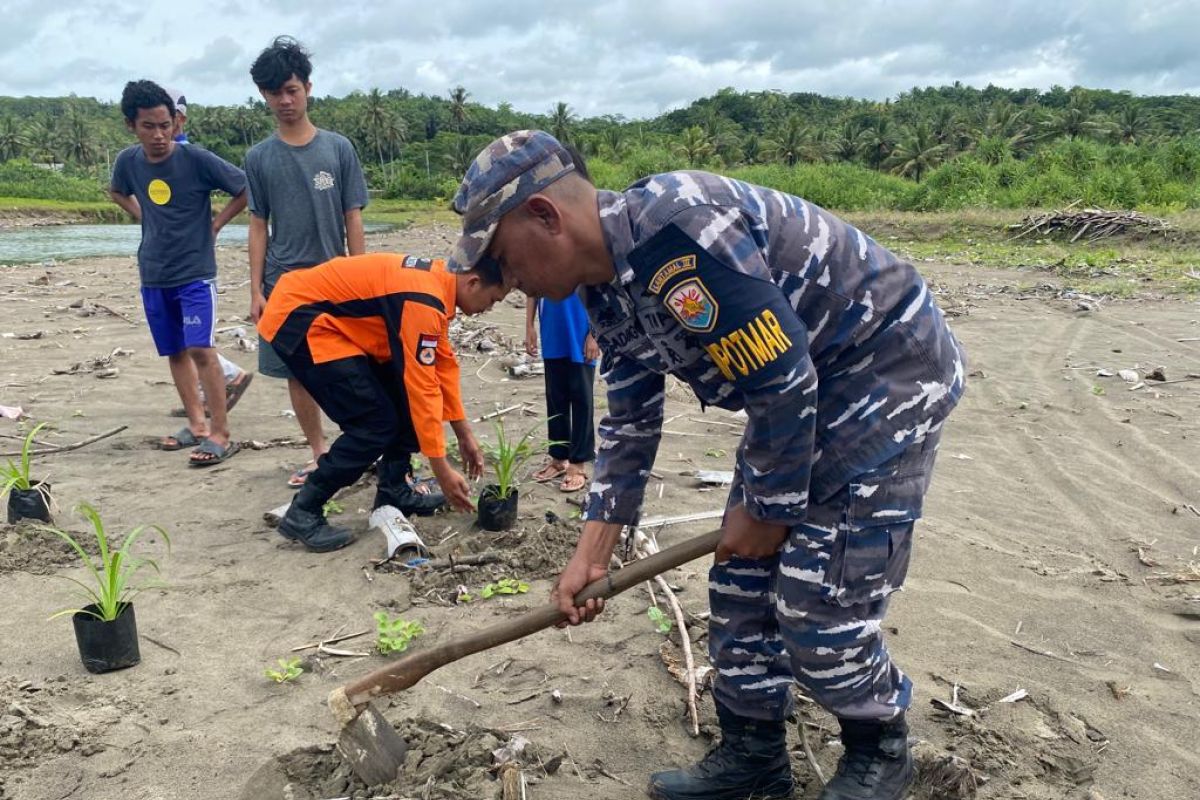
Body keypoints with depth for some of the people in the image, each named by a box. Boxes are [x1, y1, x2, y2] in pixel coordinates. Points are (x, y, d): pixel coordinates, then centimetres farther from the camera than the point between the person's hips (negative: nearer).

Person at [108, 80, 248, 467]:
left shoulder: (197, 159, -14)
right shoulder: (128, 161, 0)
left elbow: (247, 189, -7)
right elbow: (117, 192, 23)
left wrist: (215, 224, -6)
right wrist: (143, 217, 8)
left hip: (195, 272, -5)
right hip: (153, 275, 6)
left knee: (201, 349, -14)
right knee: (175, 352, 11)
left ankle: (221, 434, -10)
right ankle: (197, 424, 23)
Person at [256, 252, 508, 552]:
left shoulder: (437, 281, 6)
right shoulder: (424, 299, -25)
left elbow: (443, 362, 12)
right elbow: (422, 387, -25)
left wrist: (465, 435, 14)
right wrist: (442, 471, -19)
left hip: (325, 316, 10)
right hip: (295, 317, -10)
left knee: (403, 401, 8)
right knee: (376, 422, -13)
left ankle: (393, 493, 18)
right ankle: (302, 513, -3)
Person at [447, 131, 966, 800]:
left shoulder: (673, 231, -29)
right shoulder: (609, 288, 3)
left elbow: (784, 381, -28)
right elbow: (631, 424, 11)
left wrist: (767, 509, -14)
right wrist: (592, 555, 10)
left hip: (889, 370, -9)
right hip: (806, 384, 9)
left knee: (818, 609, -7)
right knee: (741, 584, 10)